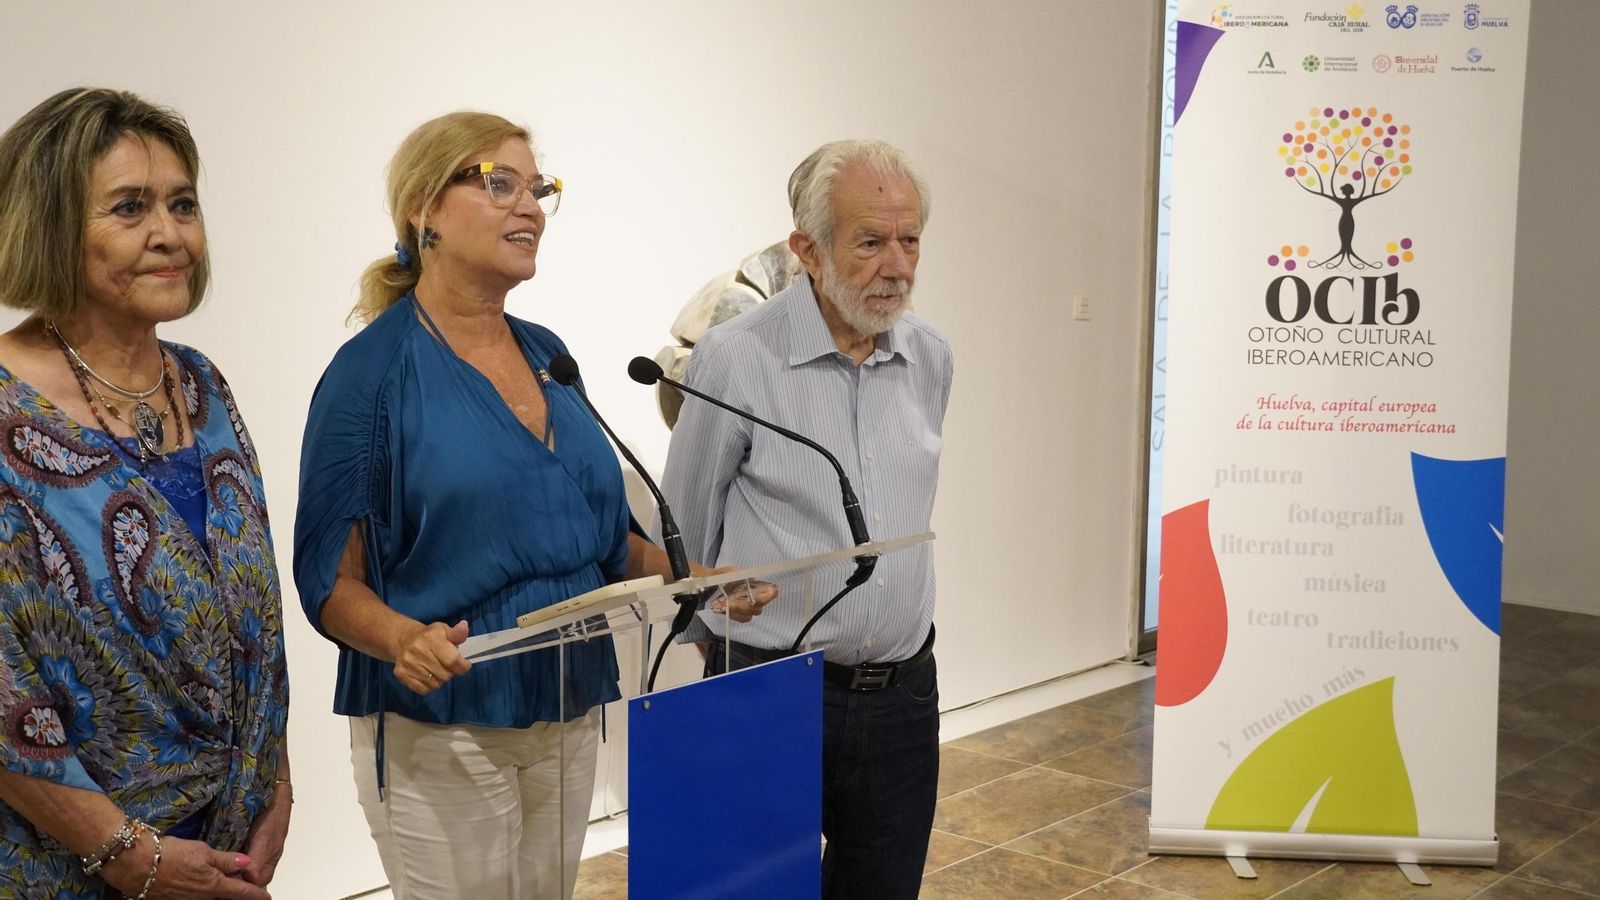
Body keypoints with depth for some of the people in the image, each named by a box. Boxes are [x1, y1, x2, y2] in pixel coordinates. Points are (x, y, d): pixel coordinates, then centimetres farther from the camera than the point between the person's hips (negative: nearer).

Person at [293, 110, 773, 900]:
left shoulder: (548, 355, 8)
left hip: (569, 718, 6)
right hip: (440, 731, -6)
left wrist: (693, 578, -1)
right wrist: (404, 638, -31)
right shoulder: (374, 370, -11)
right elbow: (331, 578, -12)